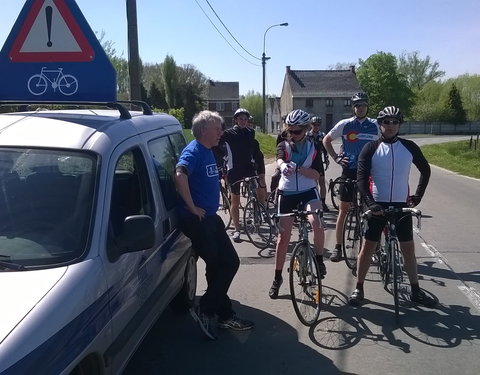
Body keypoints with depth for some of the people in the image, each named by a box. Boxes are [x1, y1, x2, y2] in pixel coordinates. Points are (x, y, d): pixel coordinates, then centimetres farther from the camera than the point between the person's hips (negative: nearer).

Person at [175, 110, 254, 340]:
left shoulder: (208, 152, 13)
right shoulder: (193, 151, -16)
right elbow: (180, 176, -35)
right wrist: (192, 207, -26)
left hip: (210, 217, 9)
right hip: (197, 219, -9)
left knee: (229, 263, 10)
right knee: (218, 267, -4)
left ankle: (225, 315, 22)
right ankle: (205, 311, 14)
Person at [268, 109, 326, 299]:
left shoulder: (313, 147, 1)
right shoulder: (283, 146, -1)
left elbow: (316, 174, -6)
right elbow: (279, 160, -26)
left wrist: (298, 169, -25)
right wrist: (284, 166, -50)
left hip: (308, 191, 0)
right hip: (287, 193, 0)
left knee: (315, 221, -30)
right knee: (283, 236, 2)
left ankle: (319, 260, -6)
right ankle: (277, 277, 17)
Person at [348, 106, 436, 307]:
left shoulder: (409, 147, 2)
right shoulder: (371, 148, -5)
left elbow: (425, 170, 14)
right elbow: (361, 178, -10)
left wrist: (417, 196, 7)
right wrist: (370, 202, -22)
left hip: (401, 205, 2)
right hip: (377, 205, -2)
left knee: (408, 247, 9)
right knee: (368, 246, 2)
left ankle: (416, 291, 23)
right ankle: (358, 288, 14)